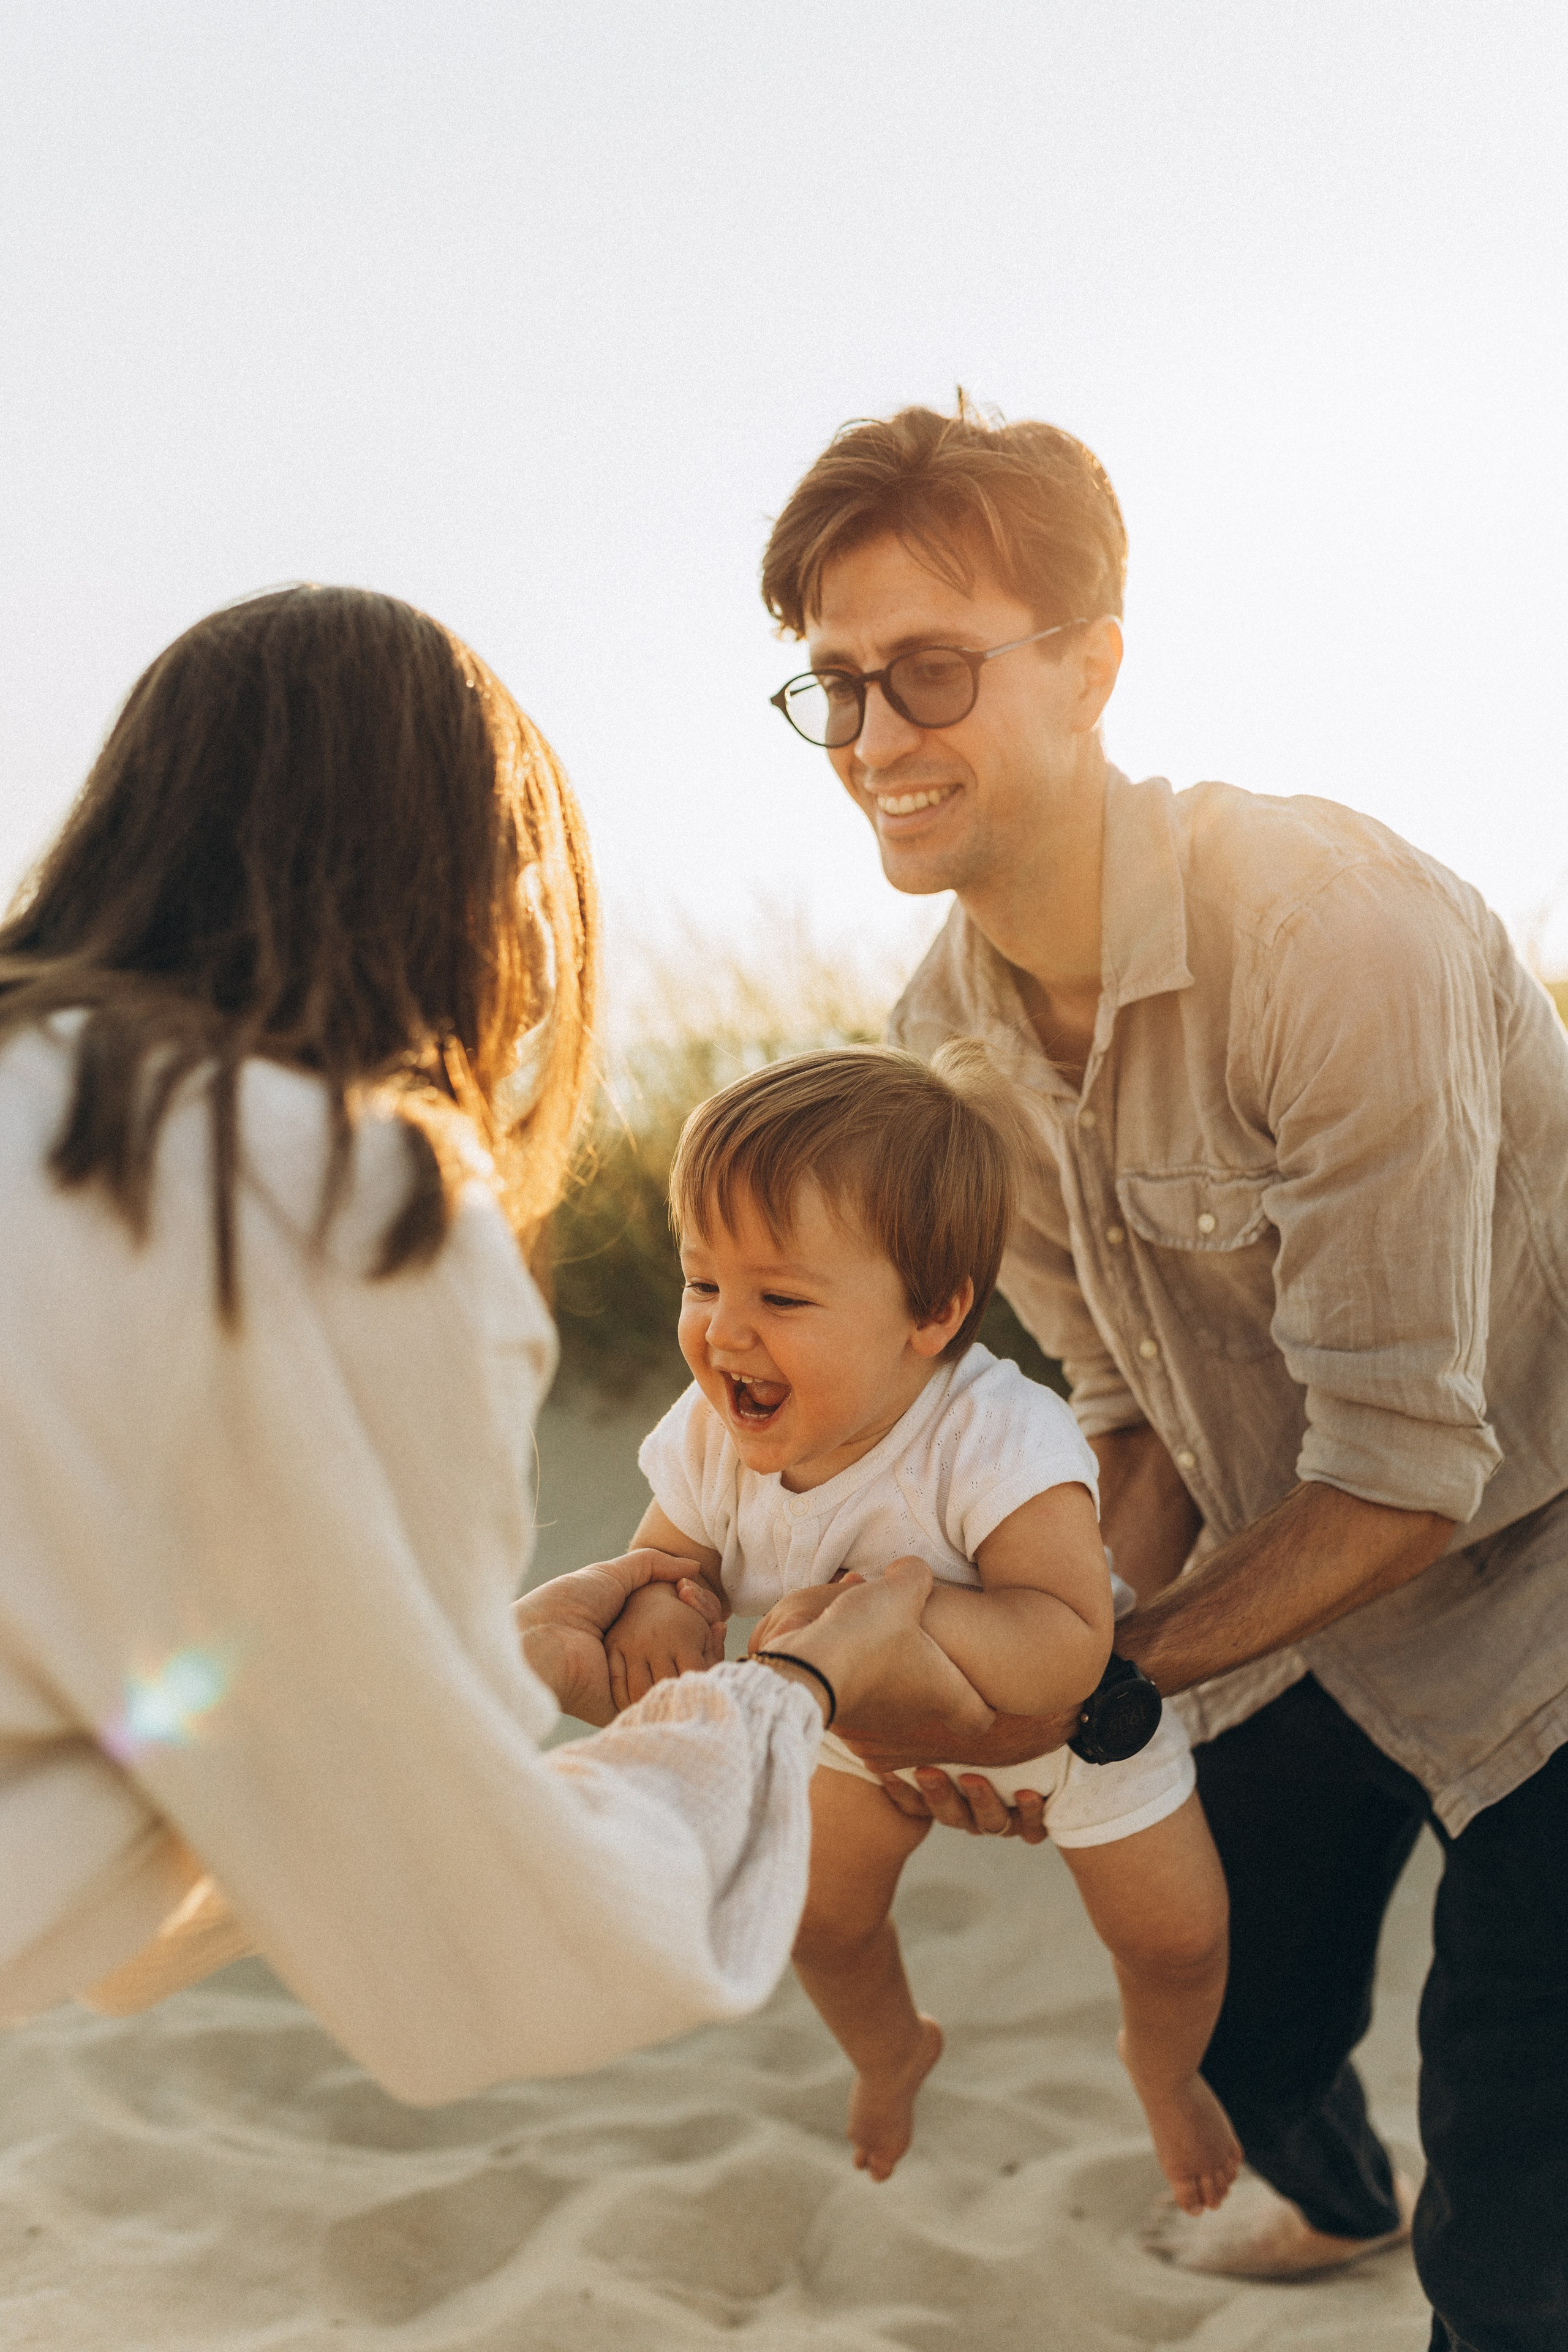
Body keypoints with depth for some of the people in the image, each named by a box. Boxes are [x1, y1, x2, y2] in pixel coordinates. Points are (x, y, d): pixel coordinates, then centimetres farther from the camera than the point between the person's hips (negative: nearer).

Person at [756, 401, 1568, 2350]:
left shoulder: (1329, 933, -32)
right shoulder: (945, 1028, -7)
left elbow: (1410, 1462, -28)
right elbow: (1133, 1400, 2)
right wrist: (1124, 1610, -16)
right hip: (1285, 1599, 7)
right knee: (1238, 2016, 24)